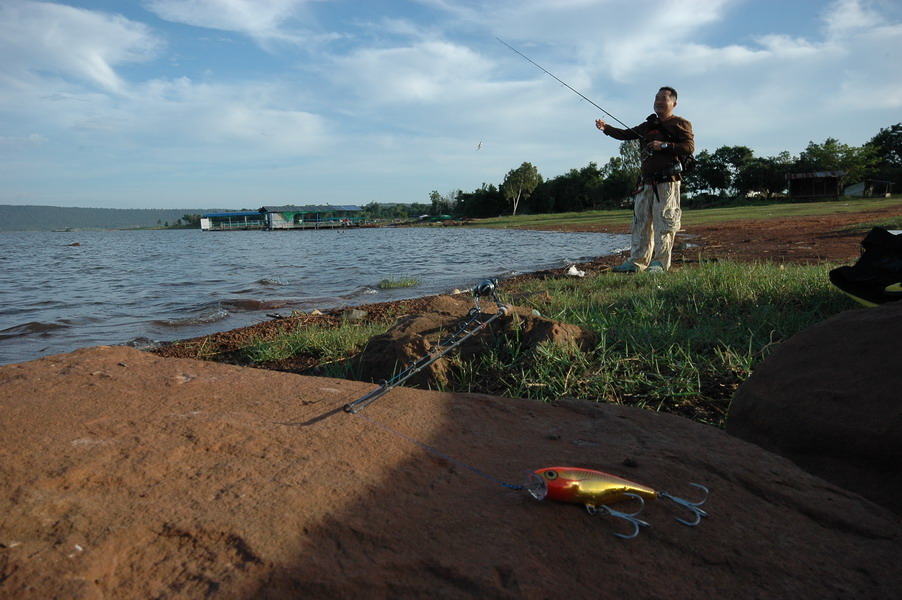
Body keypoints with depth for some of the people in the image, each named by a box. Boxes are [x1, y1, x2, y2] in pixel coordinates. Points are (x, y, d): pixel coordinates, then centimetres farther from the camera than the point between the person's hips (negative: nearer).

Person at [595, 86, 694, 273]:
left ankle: (661, 262, -5)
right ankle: (637, 261, 6)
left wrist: (664, 145, -15)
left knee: (663, 222, -8)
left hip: (667, 182, -7)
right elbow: (627, 134, 18)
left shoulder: (681, 124, 4)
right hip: (647, 182, 7)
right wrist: (607, 128, 3)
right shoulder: (648, 125, 23)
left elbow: (689, 147, -9)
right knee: (640, 221, 4)